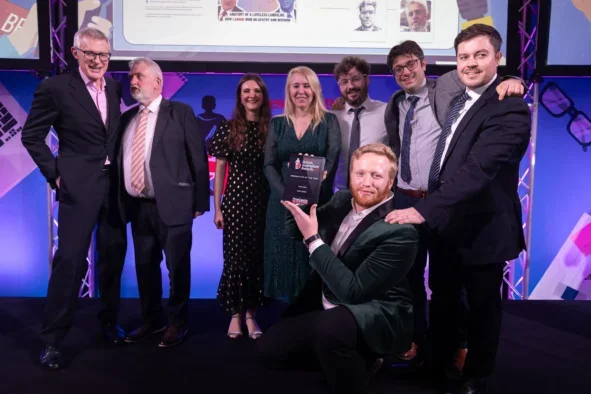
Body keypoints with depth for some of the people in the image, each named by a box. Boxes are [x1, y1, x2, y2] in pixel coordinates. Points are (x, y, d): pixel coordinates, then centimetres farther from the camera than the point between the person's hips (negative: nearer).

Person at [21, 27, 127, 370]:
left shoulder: (115, 88, 9)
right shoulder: (56, 88, -7)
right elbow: (32, 136, -3)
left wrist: (120, 170, 6)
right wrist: (54, 174, -7)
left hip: (113, 185, 6)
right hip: (79, 186, -5)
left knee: (113, 255, 13)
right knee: (70, 259, -5)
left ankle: (110, 322, 30)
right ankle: (52, 339, 10)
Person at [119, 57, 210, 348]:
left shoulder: (180, 112, -2)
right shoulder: (127, 117, 14)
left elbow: (198, 158, -5)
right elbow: (121, 161, 13)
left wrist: (199, 201, -9)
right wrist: (121, 201, 5)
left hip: (171, 204, -5)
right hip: (137, 206, 6)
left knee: (177, 267, 4)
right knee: (145, 266, 14)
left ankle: (177, 323, 21)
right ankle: (152, 320, 31)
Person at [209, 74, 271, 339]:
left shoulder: (271, 129, 5)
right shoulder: (228, 129, 1)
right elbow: (219, 170, 1)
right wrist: (217, 208, -3)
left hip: (263, 200, 1)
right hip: (235, 200, -1)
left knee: (257, 257, 5)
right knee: (234, 257, 1)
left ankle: (251, 314, 18)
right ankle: (235, 314, 16)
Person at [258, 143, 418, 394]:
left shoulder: (400, 231, -22)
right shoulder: (342, 200, 0)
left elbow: (352, 290, -25)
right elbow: (293, 230, 11)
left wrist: (313, 238, -25)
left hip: (377, 315, -8)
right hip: (325, 305, 8)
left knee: (330, 327, -38)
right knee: (270, 348, 3)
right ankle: (357, 357, 15)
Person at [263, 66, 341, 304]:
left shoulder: (329, 121, 4)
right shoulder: (277, 123, 10)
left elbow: (331, 161, -7)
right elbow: (269, 164, 3)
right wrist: (286, 195, -13)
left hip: (318, 202, -2)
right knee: (284, 257, 6)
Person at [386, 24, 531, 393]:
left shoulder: (511, 109, -19)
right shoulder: (457, 98, 8)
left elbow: (477, 169, -30)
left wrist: (424, 210, -36)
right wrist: (428, 211, 11)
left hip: (482, 227, -7)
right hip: (445, 222, 7)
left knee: (482, 306, 13)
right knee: (442, 301, 20)